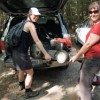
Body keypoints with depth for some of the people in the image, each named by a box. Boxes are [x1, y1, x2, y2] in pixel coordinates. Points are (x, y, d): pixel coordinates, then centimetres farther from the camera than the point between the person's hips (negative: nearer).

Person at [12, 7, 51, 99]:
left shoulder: (25, 23, 13)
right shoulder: (30, 25, -16)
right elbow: (37, 41, -22)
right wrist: (45, 54, -20)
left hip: (17, 51, 10)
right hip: (21, 52, -10)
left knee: (21, 70, 29)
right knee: (30, 72, 4)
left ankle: (21, 85, 52)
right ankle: (28, 93, 18)